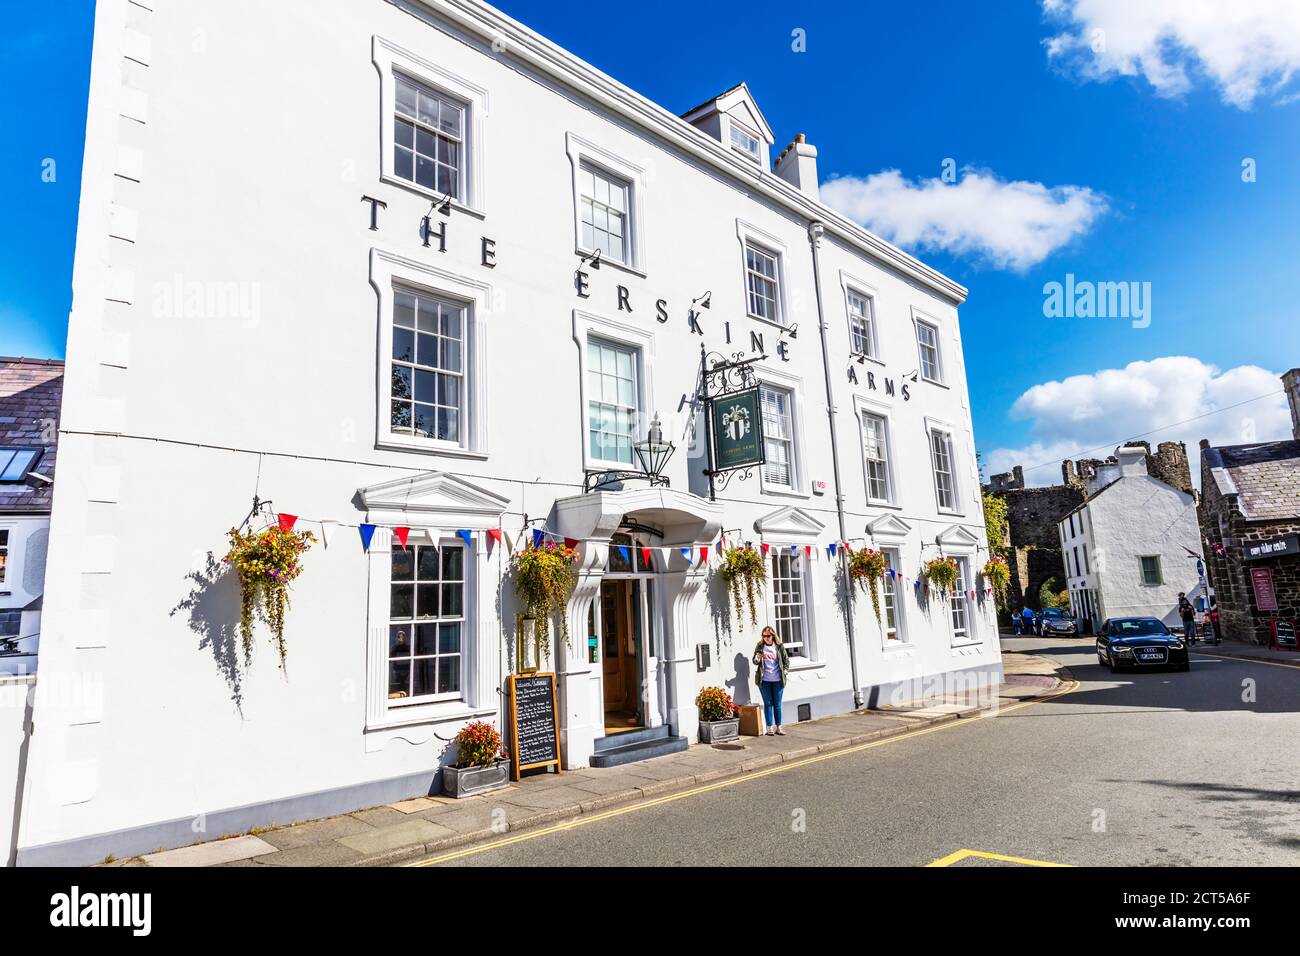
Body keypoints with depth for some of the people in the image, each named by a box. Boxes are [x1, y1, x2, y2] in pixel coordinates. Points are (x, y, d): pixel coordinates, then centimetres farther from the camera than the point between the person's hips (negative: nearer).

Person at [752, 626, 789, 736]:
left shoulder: (779, 646, 2)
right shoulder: (760, 646, 1)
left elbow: (786, 659, 10)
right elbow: (755, 661, 2)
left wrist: (785, 671, 0)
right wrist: (757, 659, -19)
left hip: (777, 680, 0)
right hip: (764, 681, 0)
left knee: (777, 704, 7)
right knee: (768, 704, 4)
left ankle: (779, 727, 15)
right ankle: (770, 727, 10)